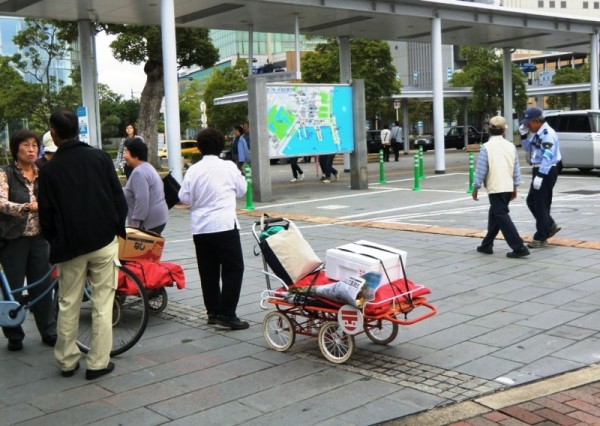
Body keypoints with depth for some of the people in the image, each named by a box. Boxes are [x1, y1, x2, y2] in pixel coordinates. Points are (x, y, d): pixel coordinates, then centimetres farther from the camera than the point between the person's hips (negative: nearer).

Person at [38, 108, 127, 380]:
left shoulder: (49, 170, -3)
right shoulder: (99, 158, -2)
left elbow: (46, 214, 0)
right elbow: (119, 198, 0)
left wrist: (55, 243, 14)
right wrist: (119, 229, 11)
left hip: (69, 245, 0)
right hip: (104, 240, 0)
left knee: (68, 304, 12)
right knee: (102, 302, 4)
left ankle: (67, 361, 21)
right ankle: (98, 363, 6)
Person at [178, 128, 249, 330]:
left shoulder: (193, 170, 0)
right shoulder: (228, 167, -5)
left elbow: (184, 197, 1)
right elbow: (241, 190, 7)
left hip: (200, 227, 4)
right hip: (224, 225, -4)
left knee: (208, 271, 12)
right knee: (233, 268, 0)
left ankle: (213, 311, 18)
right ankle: (226, 314, -6)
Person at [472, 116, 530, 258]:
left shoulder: (487, 147, -10)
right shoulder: (510, 146, 6)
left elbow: (481, 170, -10)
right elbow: (516, 169, 10)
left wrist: (475, 188, -2)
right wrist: (515, 187, 20)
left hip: (495, 188, -6)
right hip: (508, 188, 6)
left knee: (502, 217, -5)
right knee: (494, 215, 19)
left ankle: (519, 248, -11)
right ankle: (487, 245, 25)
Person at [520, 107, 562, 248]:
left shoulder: (547, 133, -18)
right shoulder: (537, 134, 11)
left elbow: (548, 157, -25)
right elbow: (527, 148, 23)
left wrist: (540, 176, -29)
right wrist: (523, 135, 6)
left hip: (546, 172, -10)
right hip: (539, 171, 10)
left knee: (541, 205, -3)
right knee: (531, 201, 15)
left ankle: (541, 238, 6)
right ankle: (550, 226, 26)